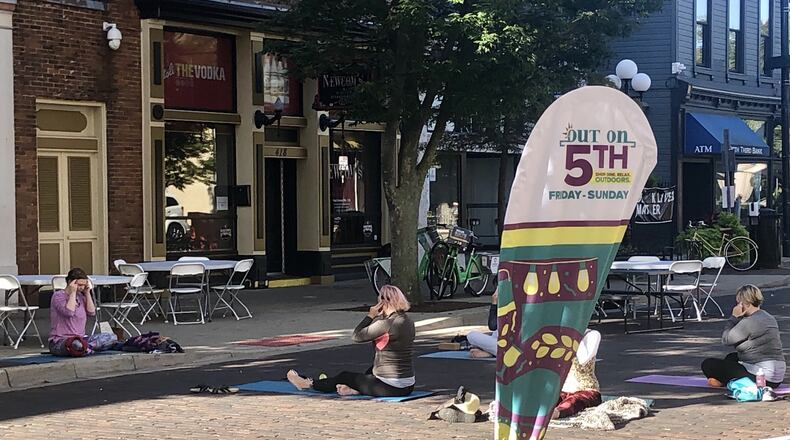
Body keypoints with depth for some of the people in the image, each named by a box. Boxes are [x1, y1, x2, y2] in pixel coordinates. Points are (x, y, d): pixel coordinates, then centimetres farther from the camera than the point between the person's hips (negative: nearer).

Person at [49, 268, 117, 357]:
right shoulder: (58, 296, -5)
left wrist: (87, 293, 6)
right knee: (77, 345, -45)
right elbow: (69, 312, -21)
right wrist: (72, 292, -13)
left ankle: (86, 347, -24)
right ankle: (88, 349, -14)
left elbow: (92, 312, 7)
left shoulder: (80, 296, 17)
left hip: (80, 339, 8)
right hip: (59, 342, -8)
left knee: (112, 337, -10)